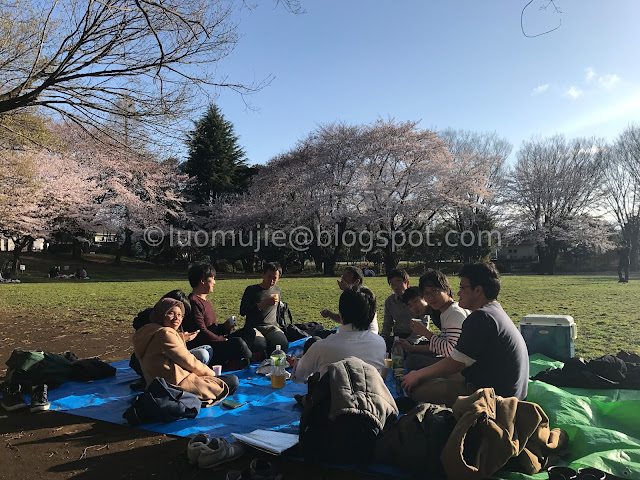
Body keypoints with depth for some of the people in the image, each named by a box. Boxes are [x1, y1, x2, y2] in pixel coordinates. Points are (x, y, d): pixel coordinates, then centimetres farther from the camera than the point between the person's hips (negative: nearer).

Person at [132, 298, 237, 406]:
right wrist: (211, 374, 1)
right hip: (178, 385, -11)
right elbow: (189, 362, -12)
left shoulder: (150, 332, 15)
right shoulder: (166, 333, -17)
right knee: (233, 381, -5)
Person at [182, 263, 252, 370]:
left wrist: (224, 327, 5)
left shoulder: (205, 301, 21)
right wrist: (224, 340, -12)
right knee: (238, 343, -24)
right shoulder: (193, 302, -14)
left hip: (213, 344, 11)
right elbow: (201, 332, -19)